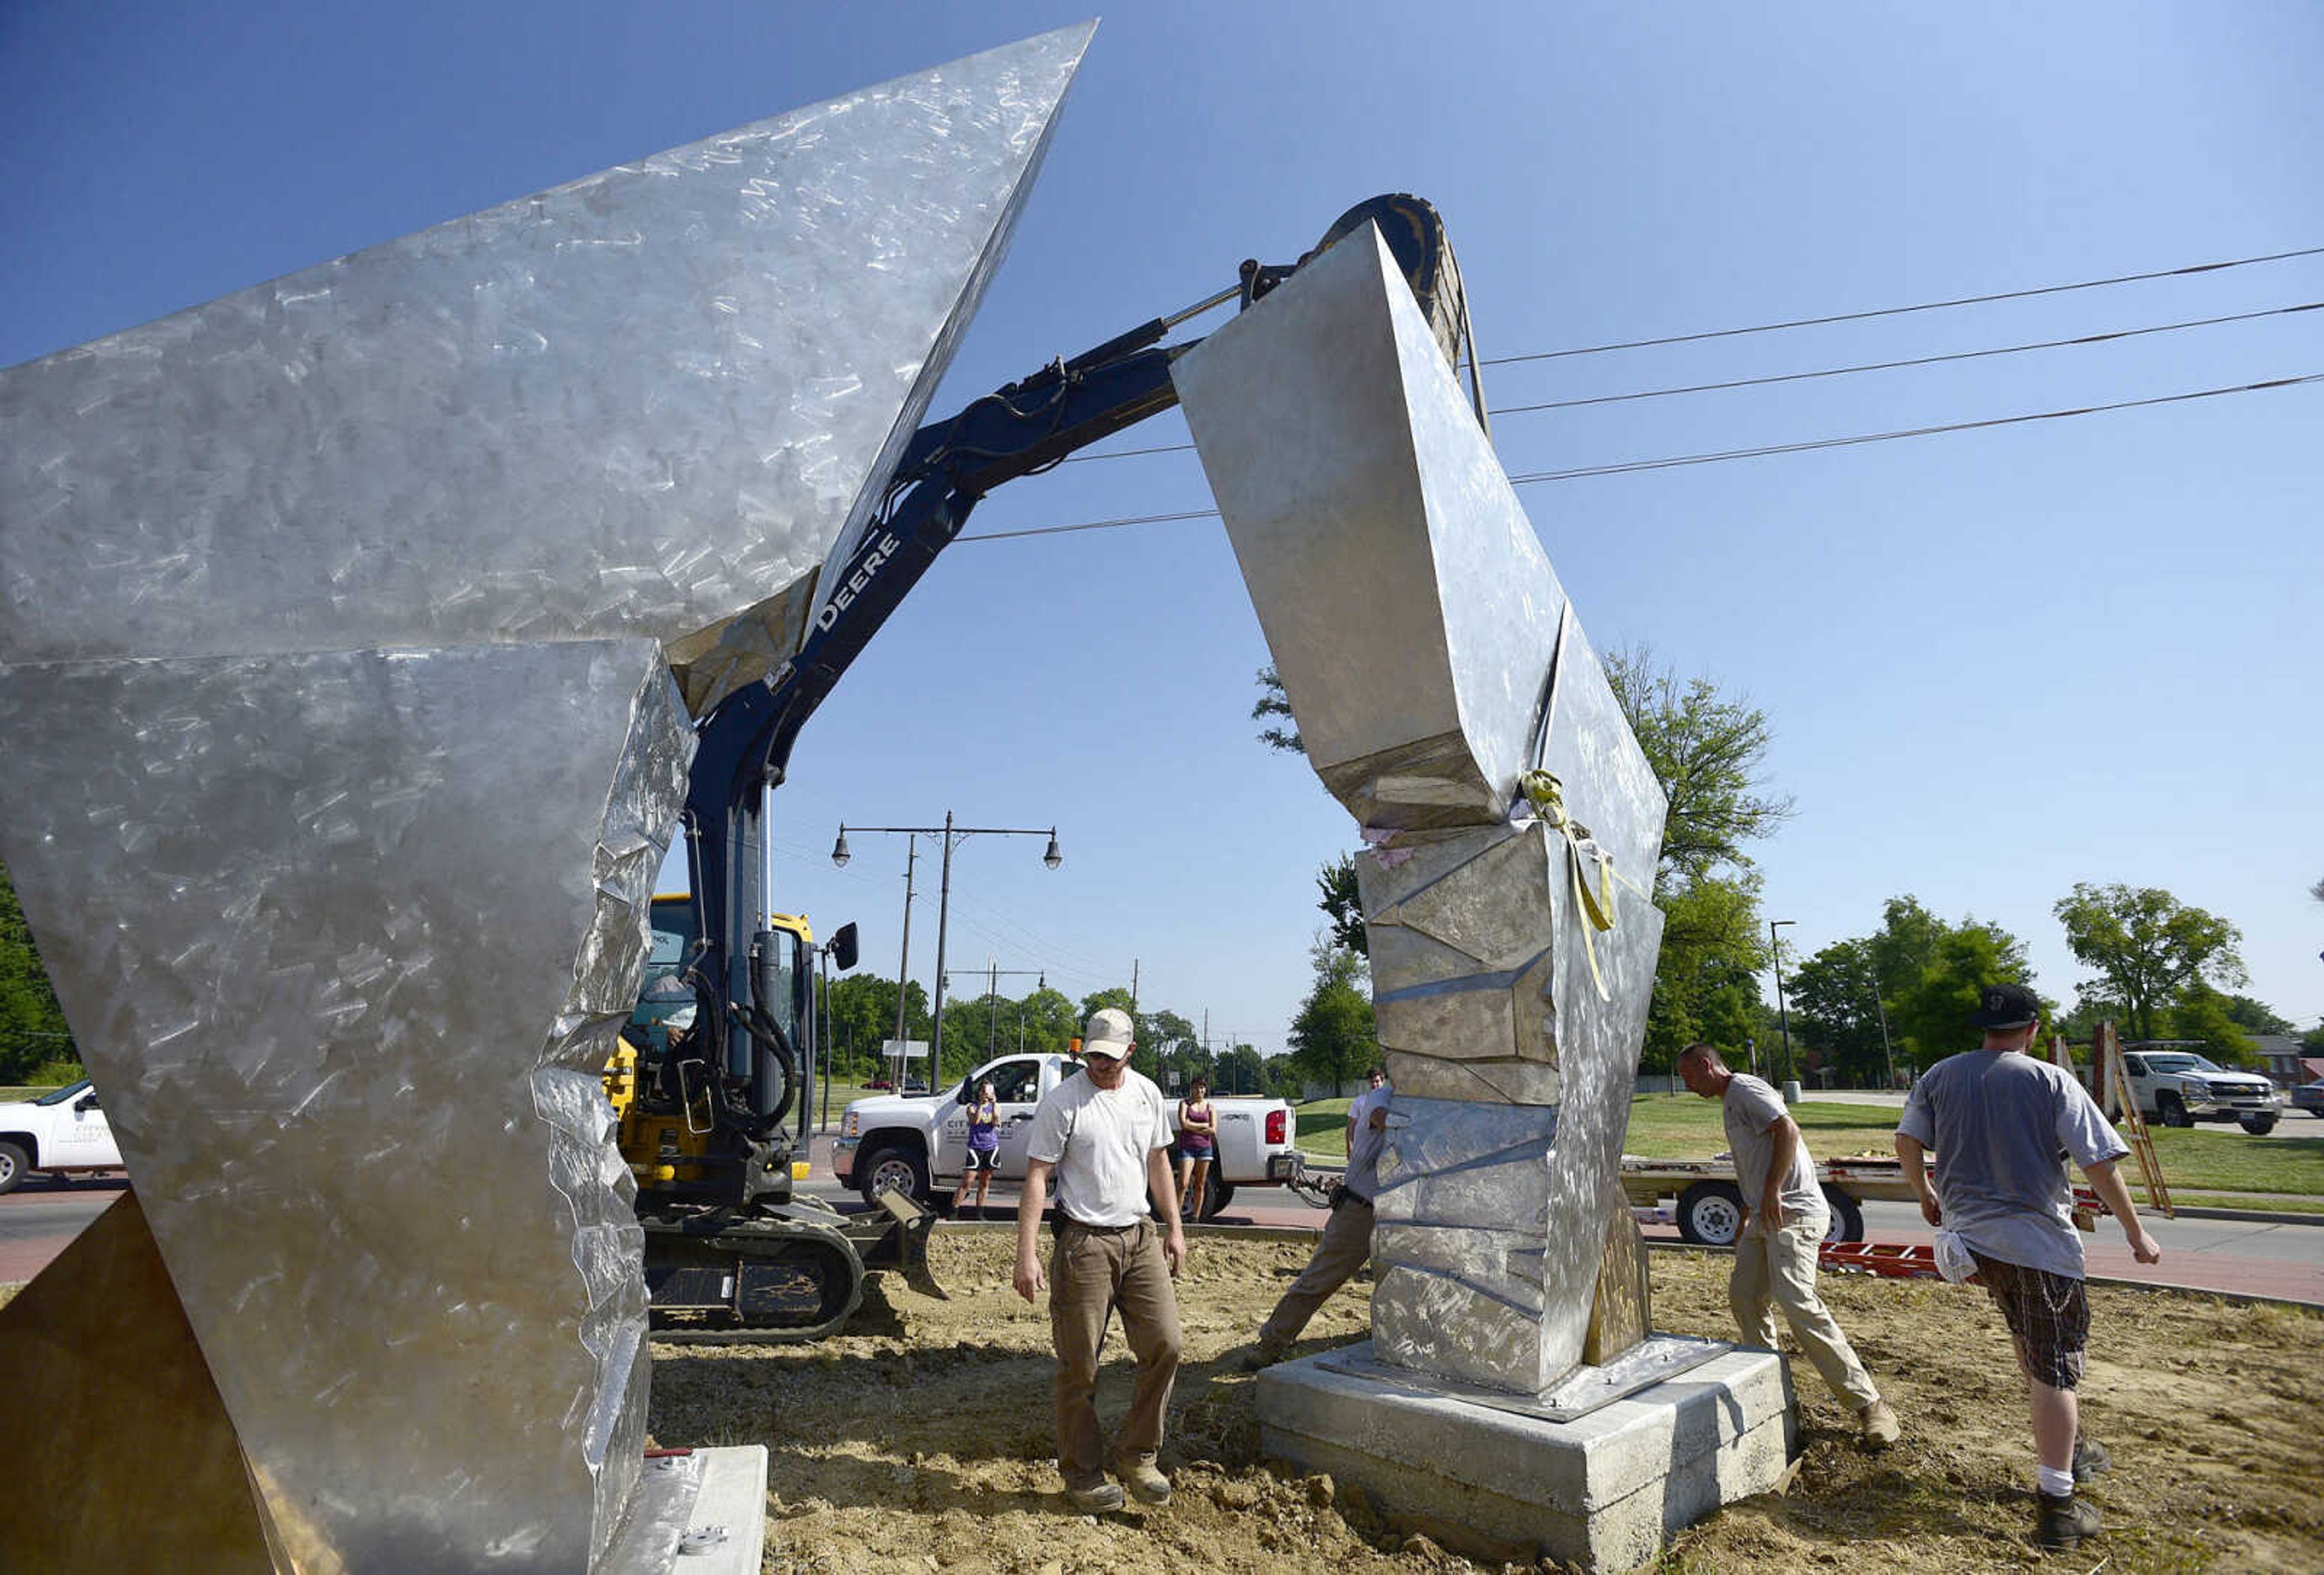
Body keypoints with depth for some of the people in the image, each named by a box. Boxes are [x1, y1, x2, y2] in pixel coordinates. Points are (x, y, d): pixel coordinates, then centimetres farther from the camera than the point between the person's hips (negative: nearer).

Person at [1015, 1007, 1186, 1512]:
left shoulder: (1147, 1093, 8)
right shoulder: (1061, 1102, -9)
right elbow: (1036, 1177, -11)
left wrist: (1174, 1228, 15)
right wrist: (1026, 1255, -16)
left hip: (1140, 1237, 5)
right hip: (1084, 1243, -5)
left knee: (1164, 1344, 0)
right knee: (1080, 1365, 2)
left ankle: (1137, 1457, 18)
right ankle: (1082, 1474, 20)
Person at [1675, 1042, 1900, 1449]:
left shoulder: (1744, 1089, -8)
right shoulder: (1729, 1102, 23)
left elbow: (1788, 1129, -22)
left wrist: (1773, 1192, -23)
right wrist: (1745, 1223, 32)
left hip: (1794, 1213, -10)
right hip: (1765, 1216, 10)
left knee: (1797, 1301, -18)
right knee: (1743, 1296, 8)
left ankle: (1866, 1403, -11)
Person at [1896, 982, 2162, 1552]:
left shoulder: (1940, 1076, 4)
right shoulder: (2052, 1081, -8)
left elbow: (1906, 1140, 7)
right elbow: (2100, 1162, -8)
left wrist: (1925, 1195, 23)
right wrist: (2136, 1232, 4)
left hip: (1969, 1234, 5)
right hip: (2038, 1240, -5)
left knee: (2029, 1345, 25)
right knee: (2054, 1368, 1)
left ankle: (2069, 1446, 39)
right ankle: (2056, 1506, 1)